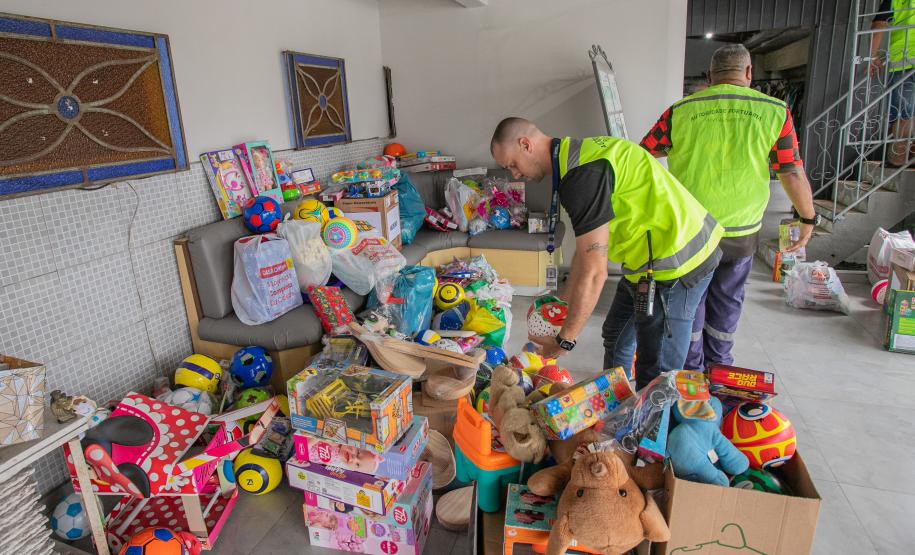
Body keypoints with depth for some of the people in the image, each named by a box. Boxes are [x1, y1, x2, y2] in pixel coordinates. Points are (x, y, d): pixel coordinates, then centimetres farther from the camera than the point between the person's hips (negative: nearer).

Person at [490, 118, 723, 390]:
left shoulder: (582, 174, -24)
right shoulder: (577, 156, 8)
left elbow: (594, 273, -25)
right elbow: (587, 247, 13)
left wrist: (565, 341, -16)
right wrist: (564, 303, 17)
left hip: (674, 262, -11)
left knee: (656, 376, -1)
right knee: (616, 337, 24)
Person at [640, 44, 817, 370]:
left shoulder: (681, 110, -6)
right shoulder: (775, 111, -5)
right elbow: (793, 174, -3)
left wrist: (677, 149, 17)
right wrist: (808, 219, 9)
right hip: (741, 229, 1)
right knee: (727, 299, 19)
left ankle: (691, 367, 26)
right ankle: (718, 364, 34)